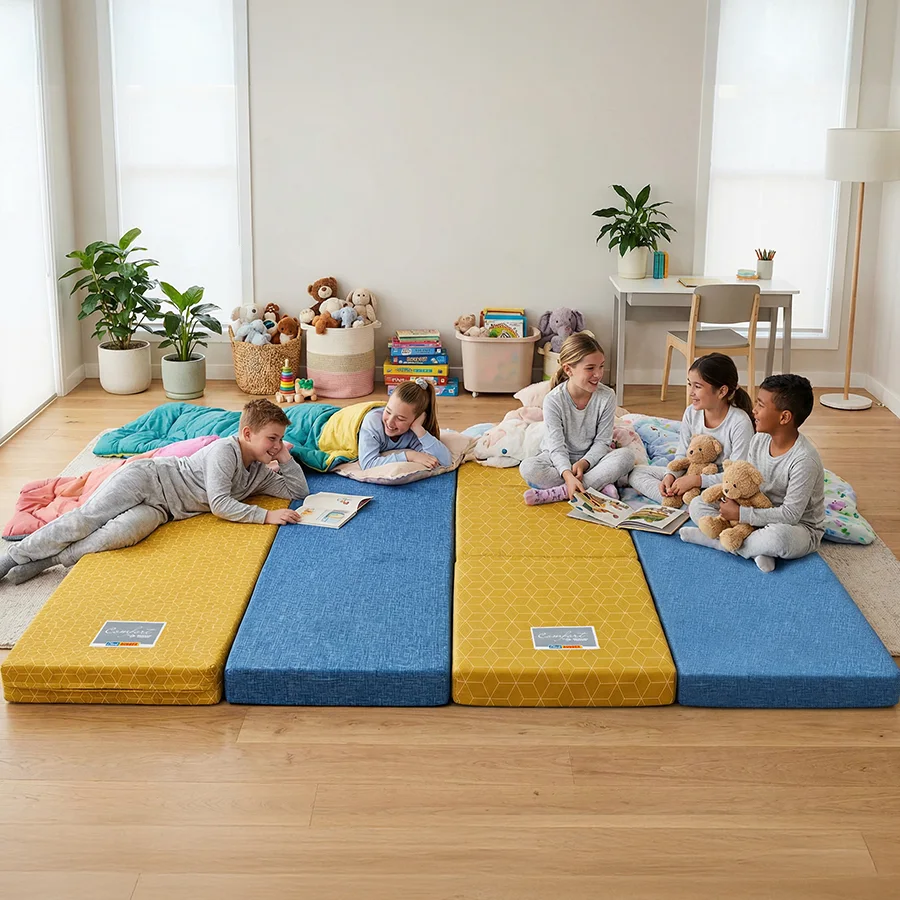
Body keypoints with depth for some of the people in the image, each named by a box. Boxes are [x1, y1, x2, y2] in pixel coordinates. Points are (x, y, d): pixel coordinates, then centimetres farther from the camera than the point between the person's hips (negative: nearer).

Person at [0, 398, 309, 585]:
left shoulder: (259, 472, 10)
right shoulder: (224, 449, -15)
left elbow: (298, 491, 15)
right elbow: (219, 504, -22)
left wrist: (285, 458, 1)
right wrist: (266, 516, -25)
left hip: (158, 509, 6)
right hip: (145, 478, -6)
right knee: (84, 520, -18)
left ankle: (49, 560, -14)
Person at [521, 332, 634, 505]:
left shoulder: (607, 397, -12)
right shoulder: (553, 400, -18)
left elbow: (602, 441, -8)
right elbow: (556, 446, -21)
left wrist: (584, 463, -26)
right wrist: (568, 475, -38)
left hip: (591, 458, 2)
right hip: (560, 460, -1)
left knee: (626, 456, -27)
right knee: (528, 468, -31)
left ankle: (559, 492, -31)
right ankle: (598, 485, -28)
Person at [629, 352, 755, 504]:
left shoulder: (740, 423, -21)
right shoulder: (691, 413, -3)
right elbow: (682, 456, 6)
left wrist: (697, 480, -25)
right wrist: (670, 475, -15)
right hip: (691, 476, 8)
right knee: (636, 473, -4)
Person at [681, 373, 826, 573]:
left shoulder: (804, 460, -27)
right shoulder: (759, 440, -3)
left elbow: (790, 514, -27)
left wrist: (741, 514, -26)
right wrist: (733, 500, -17)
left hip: (801, 528, -8)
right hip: (762, 514, 8)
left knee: (778, 536, -44)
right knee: (698, 505, -4)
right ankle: (757, 547, -19)